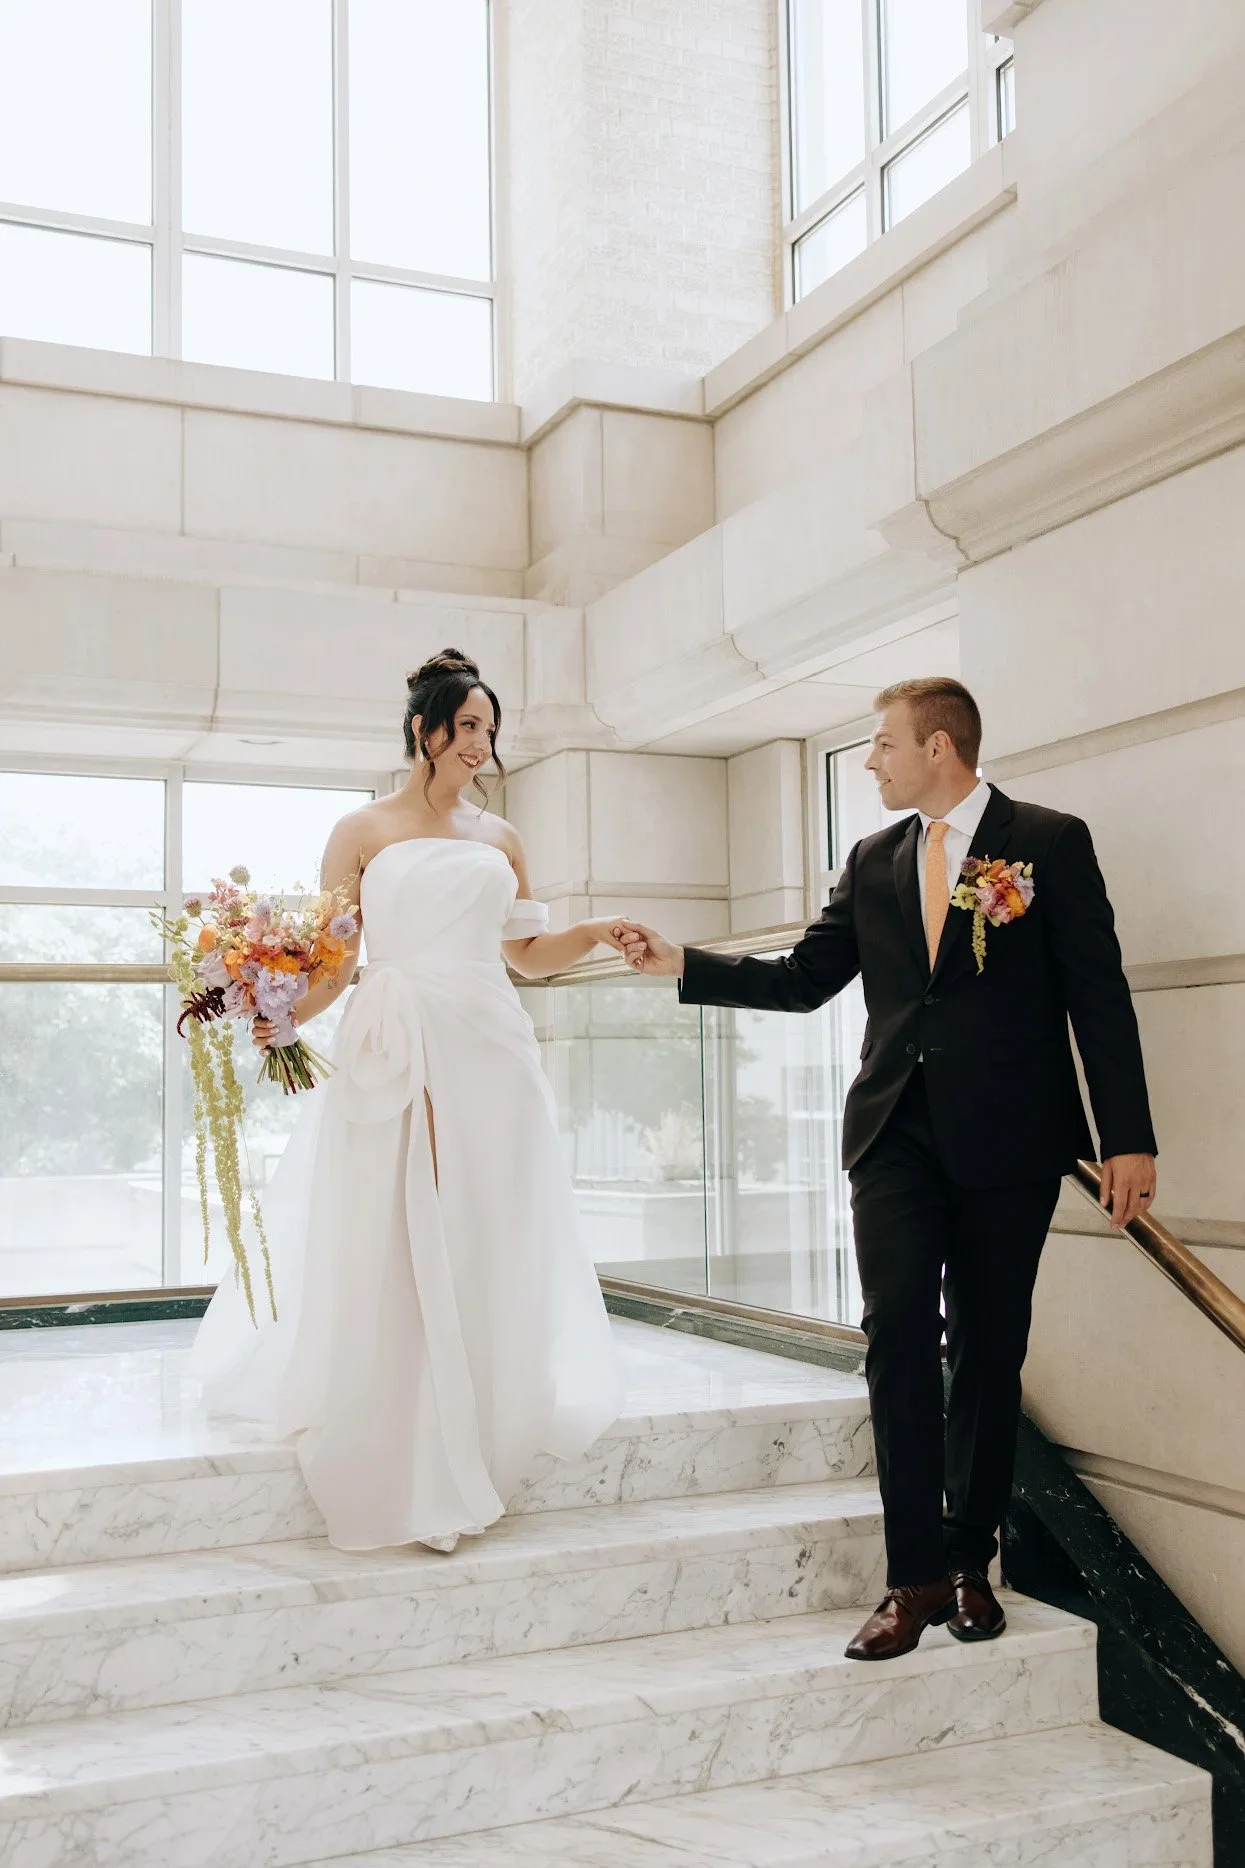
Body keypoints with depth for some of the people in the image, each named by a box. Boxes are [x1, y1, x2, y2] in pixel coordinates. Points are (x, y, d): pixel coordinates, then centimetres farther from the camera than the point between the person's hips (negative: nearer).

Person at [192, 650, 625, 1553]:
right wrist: (276, 1020, -15)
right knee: (390, 1251, -2)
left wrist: (594, 933, 2)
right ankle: (405, 1464, 7)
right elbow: (334, 962, 1)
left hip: (490, 1055, 3)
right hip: (394, 1060, -3)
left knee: (484, 1246, 5)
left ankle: (476, 1439, 18)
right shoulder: (363, 831, 7)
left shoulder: (500, 837, 16)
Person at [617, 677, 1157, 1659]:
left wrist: (1128, 1138, -8)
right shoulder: (874, 861, 13)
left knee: (990, 1352, 6)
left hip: (1009, 1136, -3)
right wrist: (680, 963, 6)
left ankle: (971, 1563, 21)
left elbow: (1099, 994, -4)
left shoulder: (1050, 841, 0)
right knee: (899, 1336, -7)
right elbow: (805, 978, 15)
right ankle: (916, 1575, 0)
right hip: (899, 1134, 3)